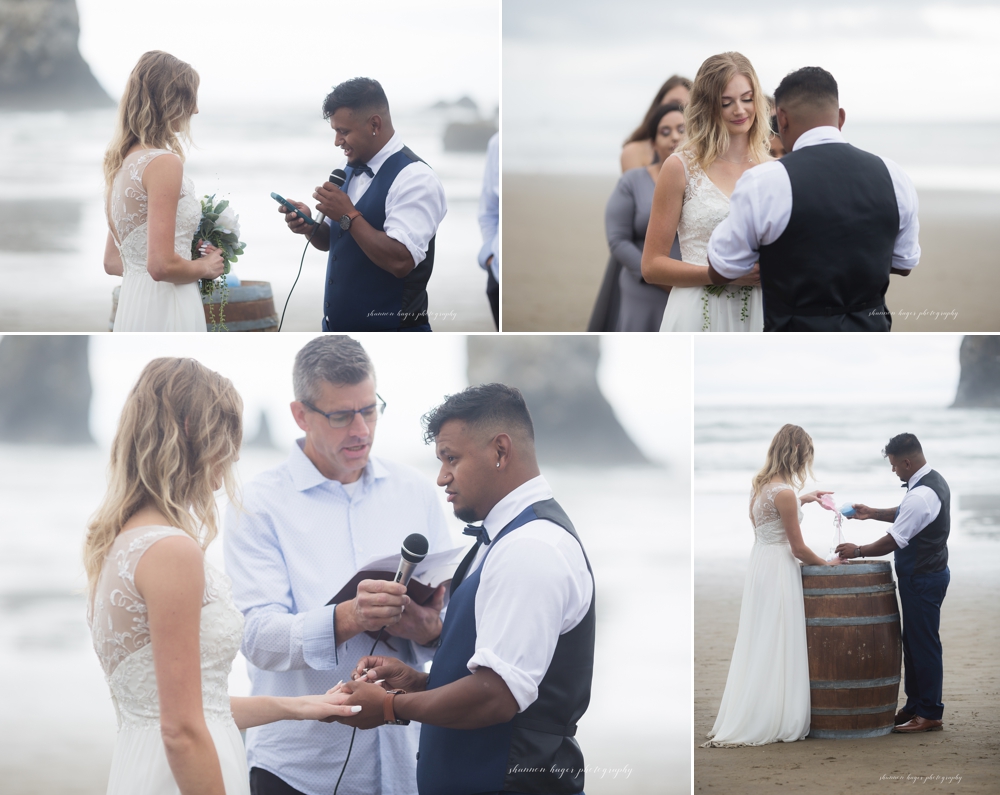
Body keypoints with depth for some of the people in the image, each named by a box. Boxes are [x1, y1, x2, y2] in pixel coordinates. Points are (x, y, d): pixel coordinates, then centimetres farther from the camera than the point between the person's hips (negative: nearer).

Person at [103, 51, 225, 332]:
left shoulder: (122, 163, 12)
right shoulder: (163, 163, -14)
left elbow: (112, 261, 18)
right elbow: (162, 265, -21)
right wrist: (205, 267, -2)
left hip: (131, 306, 9)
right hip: (164, 310, -9)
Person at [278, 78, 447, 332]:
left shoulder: (414, 177, -18)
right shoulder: (351, 169, 7)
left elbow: (400, 261, -27)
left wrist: (348, 216, -23)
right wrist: (310, 225, -4)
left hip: (389, 328, -8)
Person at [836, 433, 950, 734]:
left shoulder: (921, 495, -24)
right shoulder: (933, 481, 9)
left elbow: (894, 540, -20)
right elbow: (904, 514, 26)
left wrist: (859, 551, -8)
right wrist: (872, 513, 18)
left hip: (922, 579, -11)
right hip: (928, 573, 11)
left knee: (923, 645, -4)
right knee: (913, 643, 16)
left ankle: (929, 714, 2)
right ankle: (914, 707, 23)